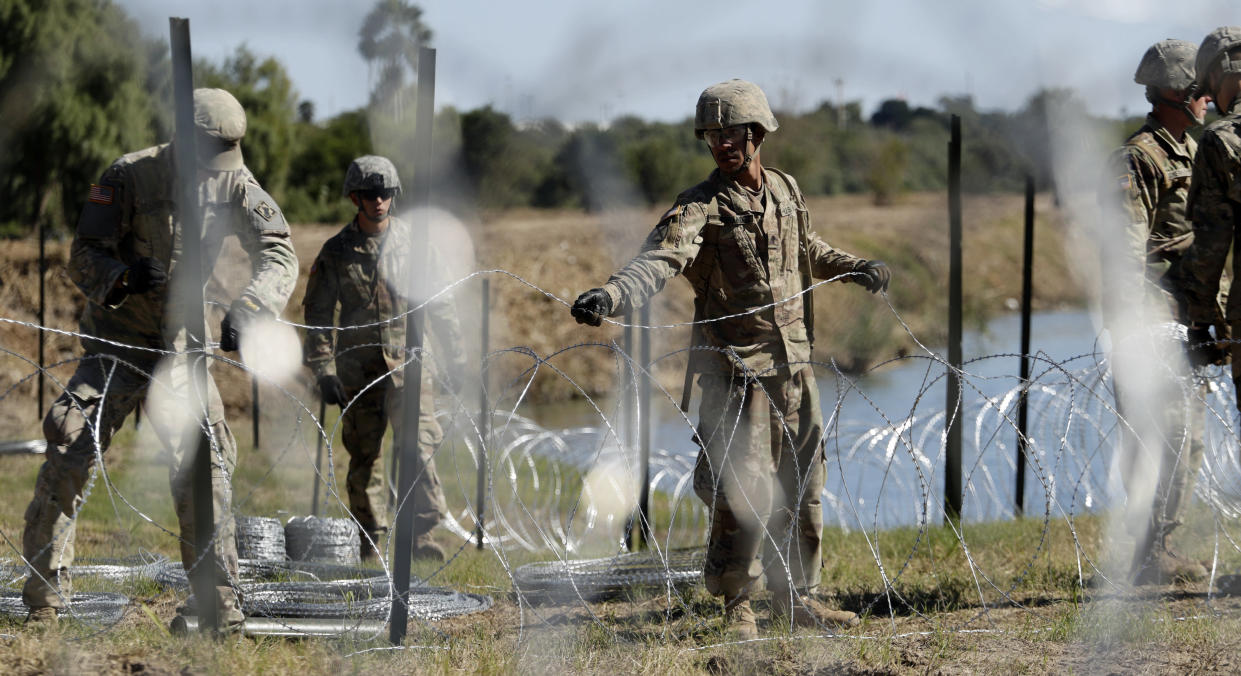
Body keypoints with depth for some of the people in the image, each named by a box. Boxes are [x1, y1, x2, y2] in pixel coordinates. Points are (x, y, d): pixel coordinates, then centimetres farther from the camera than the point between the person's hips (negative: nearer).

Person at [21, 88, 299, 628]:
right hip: (115, 345, -2)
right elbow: (83, 258, -16)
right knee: (68, 457, -11)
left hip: (182, 350, 2)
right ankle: (43, 594, -2)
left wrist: (247, 309, -37)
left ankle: (218, 599, -1)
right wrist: (122, 277, -39)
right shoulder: (129, 177, -16)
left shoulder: (235, 184, -7)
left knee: (204, 463, -9)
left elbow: (278, 254, -17)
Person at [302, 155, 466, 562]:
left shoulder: (413, 242, 6)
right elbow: (318, 315, 5)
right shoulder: (336, 252, 4)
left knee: (418, 447, -14)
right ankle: (370, 541, 13)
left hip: (408, 364, -1)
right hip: (358, 370, 1)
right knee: (363, 456, 5)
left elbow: (439, 304, 12)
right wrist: (323, 371, -2)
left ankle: (421, 533, -11)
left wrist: (455, 358, 11)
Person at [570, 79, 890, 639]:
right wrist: (610, 295, -43)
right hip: (737, 367, -6)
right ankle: (736, 603, 6)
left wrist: (854, 267, 18)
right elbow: (659, 260, -26)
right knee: (745, 492, -9)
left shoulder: (786, 191, 9)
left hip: (794, 364, 6)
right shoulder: (700, 208, -10)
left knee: (802, 486, 11)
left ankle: (796, 596, 23)